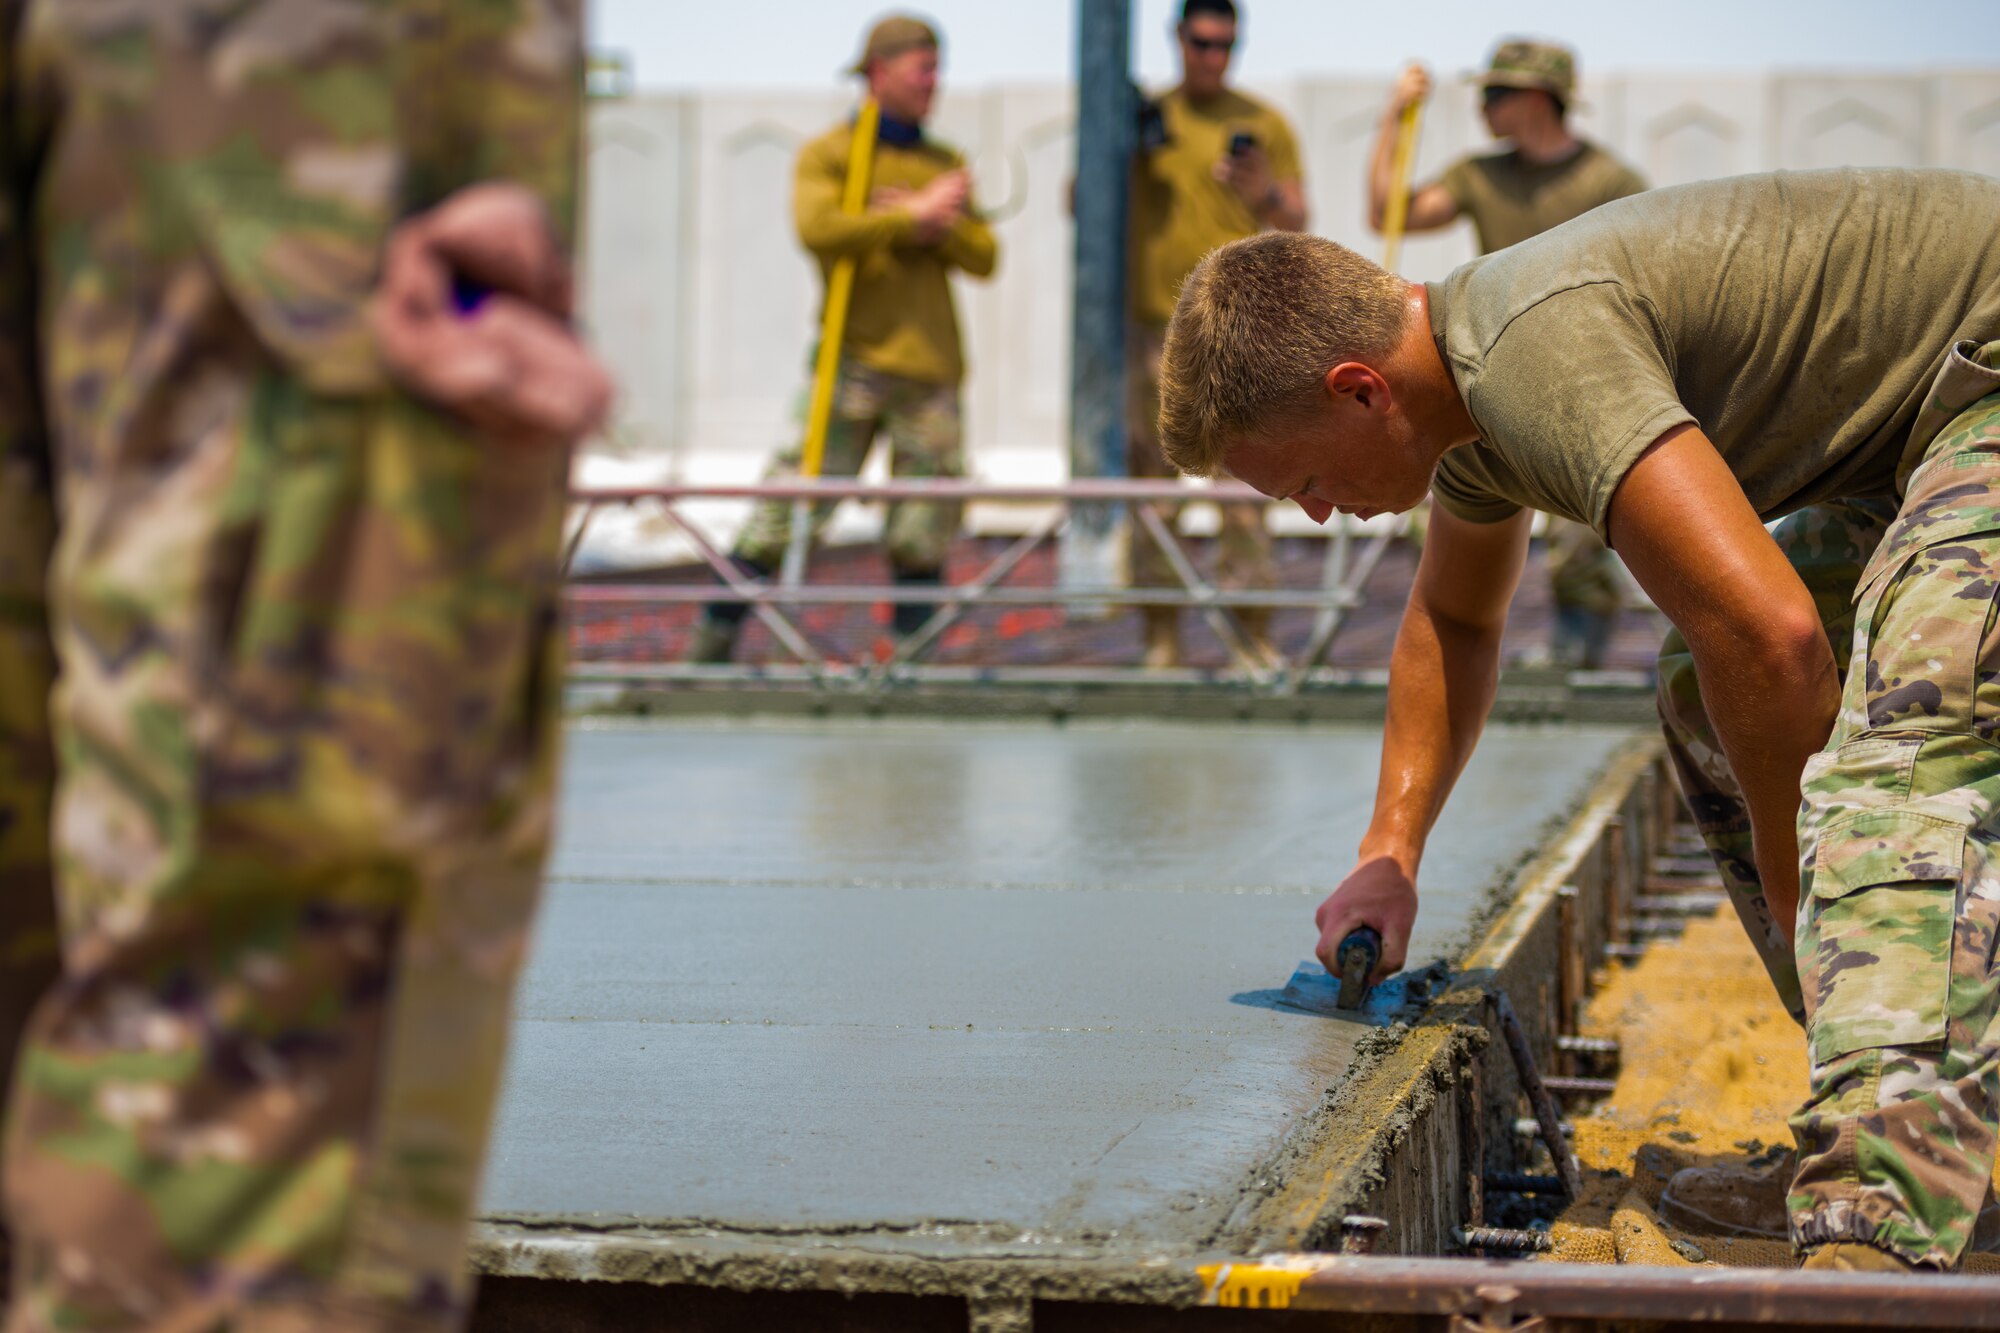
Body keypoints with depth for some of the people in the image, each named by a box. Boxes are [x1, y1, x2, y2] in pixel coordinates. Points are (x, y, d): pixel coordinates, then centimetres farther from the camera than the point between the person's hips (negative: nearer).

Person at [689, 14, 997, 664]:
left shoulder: (946, 165, 20)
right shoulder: (828, 154, 5)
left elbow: (983, 257, 9)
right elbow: (818, 228, -16)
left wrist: (936, 223, -9)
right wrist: (917, 217, -10)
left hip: (932, 368, 5)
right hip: (855, 361, -5)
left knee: (926, 531, 2)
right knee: (791, 508, -10)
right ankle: (712, 642, -4)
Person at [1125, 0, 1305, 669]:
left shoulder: (1262, 124, 9)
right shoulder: (1143, 118, 12)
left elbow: (1298, 223, 6)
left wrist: (1268, 197, -16)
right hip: (1152, 322, 2)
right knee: (1151, 474, -1)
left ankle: (1255, 637, -4)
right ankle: (1161, 635, 4)